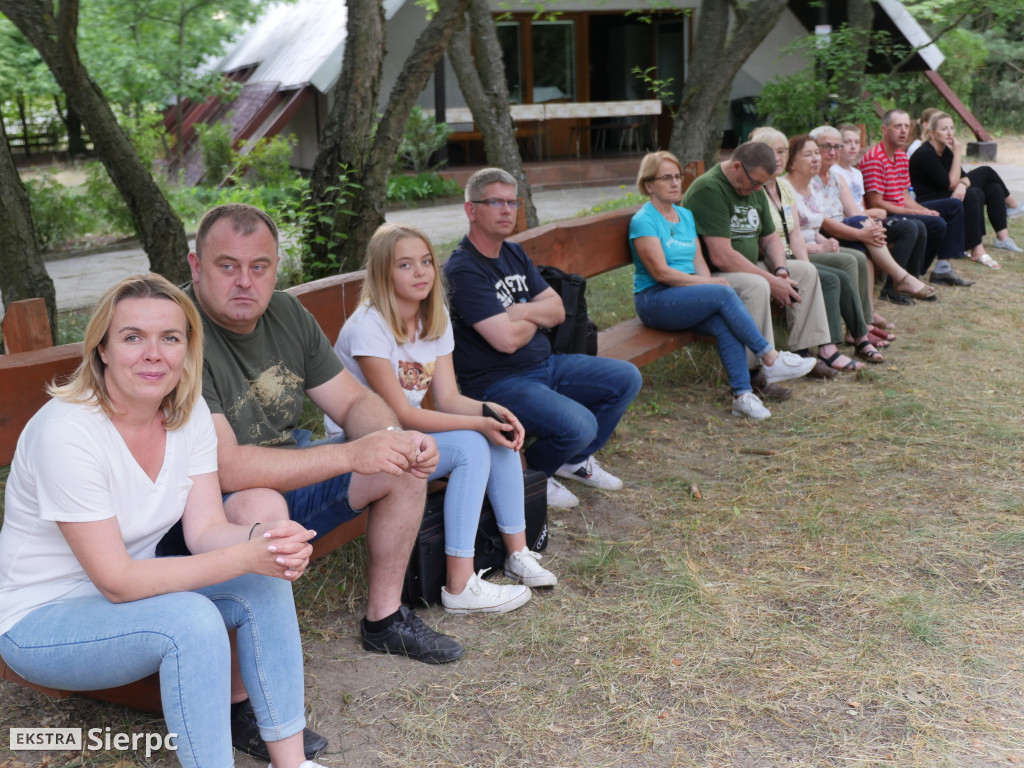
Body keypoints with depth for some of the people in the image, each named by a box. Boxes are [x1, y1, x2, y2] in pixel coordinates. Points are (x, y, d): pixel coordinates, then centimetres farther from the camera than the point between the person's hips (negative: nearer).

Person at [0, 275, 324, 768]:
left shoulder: (189, 412, -7)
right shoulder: (66, 432, -27)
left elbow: (207, 529, -10)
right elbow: (116, 581, -27)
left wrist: (266, 538, -33)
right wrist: (244, 556, -36)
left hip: (135, 588, 7)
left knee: (265, 582, -16)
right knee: (192, 619, -32)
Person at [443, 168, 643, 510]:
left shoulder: (515, 254, 12)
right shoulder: (463, 271, -18)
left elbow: (557, 309, 8)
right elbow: (507, 339, -24)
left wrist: (519, 311, -12)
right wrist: (536, 318, -2)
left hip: (545, 364, 9)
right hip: (499, 382, -9)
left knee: (626, 378, 6)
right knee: (579, 426, -29)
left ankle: (575, 460, 21)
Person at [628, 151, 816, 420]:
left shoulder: (685, 216, 18)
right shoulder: (643, 220, -7)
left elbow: (699, 261, 14)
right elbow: (661, 272, -15)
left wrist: (709, 282, -8)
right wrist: (709, 284, -14)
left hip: (688, 296, 7)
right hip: (654, 300, -6)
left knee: (725, 324, -25)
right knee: (724, 294, -27)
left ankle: (742, 395, -27)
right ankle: (771, 359, -20)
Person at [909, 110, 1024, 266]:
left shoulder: (946, 151, 9)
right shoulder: (925, 154, -19)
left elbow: (961, 176, 2)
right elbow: (951, 184, -19)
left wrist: (963, 184, -23)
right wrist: (957, 154, -16)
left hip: (947, 197, 8)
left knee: (993, 189, -8)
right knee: (985, 171, -15)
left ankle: (1003, 237, -7)